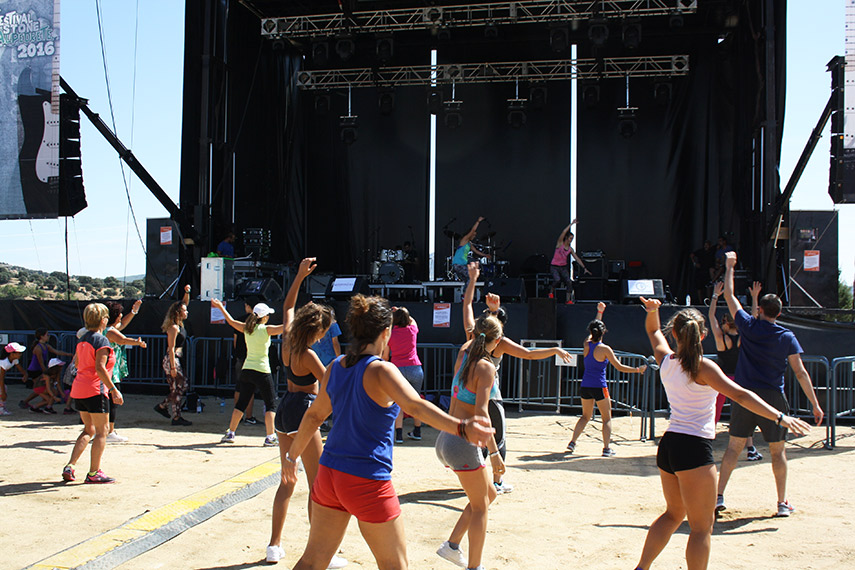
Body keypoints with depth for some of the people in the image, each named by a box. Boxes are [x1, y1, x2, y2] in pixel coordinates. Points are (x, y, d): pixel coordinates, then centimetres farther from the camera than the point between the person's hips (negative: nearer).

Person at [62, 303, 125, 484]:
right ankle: (94, 473, 4)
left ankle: (70, 466, 9)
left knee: (88, 430, 18)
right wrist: (114, 390, -19)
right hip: (95, 391, -8)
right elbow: (100, 368, -20)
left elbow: (76, 363, 20)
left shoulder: (82, 339, 12)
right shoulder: (101, 340, -13)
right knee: (101, 432, 1)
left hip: (78, 390, 8)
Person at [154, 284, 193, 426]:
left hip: (178, 360, 10)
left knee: (183, 386, 13)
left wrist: (187, 292, 8)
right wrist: (173, 367, -20)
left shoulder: (180, 324, 10)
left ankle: (162, 406, 24)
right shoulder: (173, 327, -16)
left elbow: (185, 303, 22)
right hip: (172, 361, -10)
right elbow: (171, 349, -19)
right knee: (177, 389, -4)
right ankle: (176, 417, 4)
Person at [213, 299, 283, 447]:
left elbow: (231, 321, 21)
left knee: (242, 402, 16)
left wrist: (220, 307, 34)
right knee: (271, 404, 2)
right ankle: (270, 437, -5)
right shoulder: (266, 329, -10)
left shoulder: (246, 328, 5)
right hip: (262, 371, -6)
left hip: (246, 370, 6)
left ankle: (230, 433, 20)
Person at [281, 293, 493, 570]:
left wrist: (292, 456, 29)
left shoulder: (335, 367, 4)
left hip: (329, 474, 7)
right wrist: (461, 427, -45)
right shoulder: (381, 370, -16)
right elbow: (415, 406, -33)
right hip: (368, 483, -7)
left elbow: (314, 415, 15)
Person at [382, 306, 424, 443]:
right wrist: (404, 313, 32)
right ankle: (417, 432, 24)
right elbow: (413, 321, 31)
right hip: (415, 369, 2)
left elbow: (385, 356, 9)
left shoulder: (390, 334, 0)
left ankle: (398, 434, -8)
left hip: (397, 369, -2)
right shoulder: (412, 330, 4)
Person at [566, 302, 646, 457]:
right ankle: (606, 448, 4)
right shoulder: (605, 349, -12)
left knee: (585, 416, 19)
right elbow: (620, 367, -9)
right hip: (599, 387, -5)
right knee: (607, 418, 8)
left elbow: (592, 330, 20)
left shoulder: (587, 344, 1)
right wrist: (637, 370, 2)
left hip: (585, 386, 5)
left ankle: (572, 442, 12)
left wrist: (599, 312, 30)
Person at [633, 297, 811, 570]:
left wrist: (652, 310, 8)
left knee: (674, 514, 23)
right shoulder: (702, 367, -12)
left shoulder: (665, 360, 5)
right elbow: (740, 395, -20)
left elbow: (653, 331, 25)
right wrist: (780, 417, -22)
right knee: (702, 527, 1)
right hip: (694, 447, -7)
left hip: (668, 445, 7)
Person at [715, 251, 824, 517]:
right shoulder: (787, 337, -2)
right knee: (778, 450, 11)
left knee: (734, 446, 7)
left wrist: (729, 267, 20)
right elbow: (800, 373, -3)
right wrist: (815, 404, 1)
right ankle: (783, 503, 17)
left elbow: (729, 296, 10)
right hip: (773, 397, -1)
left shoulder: (748, 326, -1)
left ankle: (719, 496, 5)